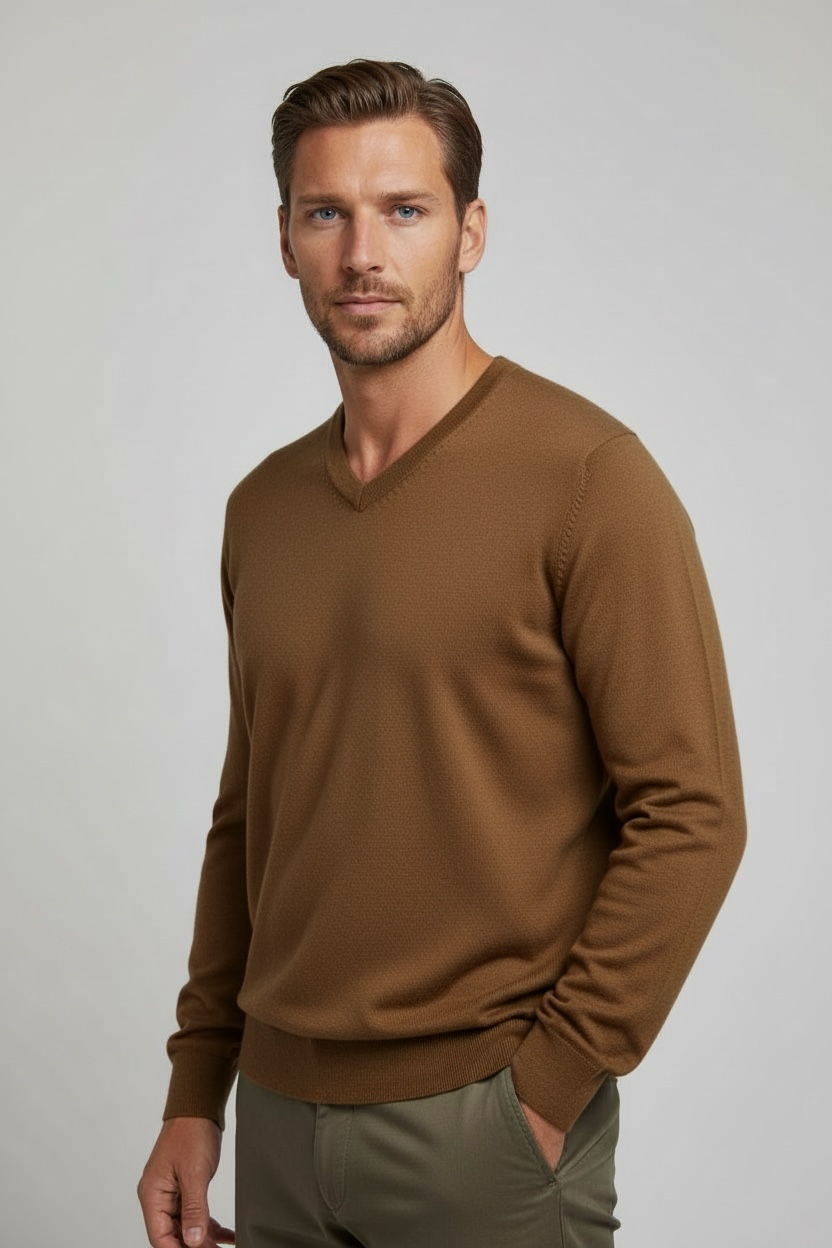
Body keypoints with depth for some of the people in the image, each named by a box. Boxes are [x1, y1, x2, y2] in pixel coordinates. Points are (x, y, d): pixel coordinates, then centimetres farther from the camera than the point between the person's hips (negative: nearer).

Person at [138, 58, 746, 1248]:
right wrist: (197, 1090, 11)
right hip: (279, 1110, 6)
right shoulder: (263, 508, 7)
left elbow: (691, 814, -14)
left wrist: (547, 1083, -15)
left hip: (486, 1118, -5)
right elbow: (247, 818, 12)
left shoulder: (583, 475, -12)